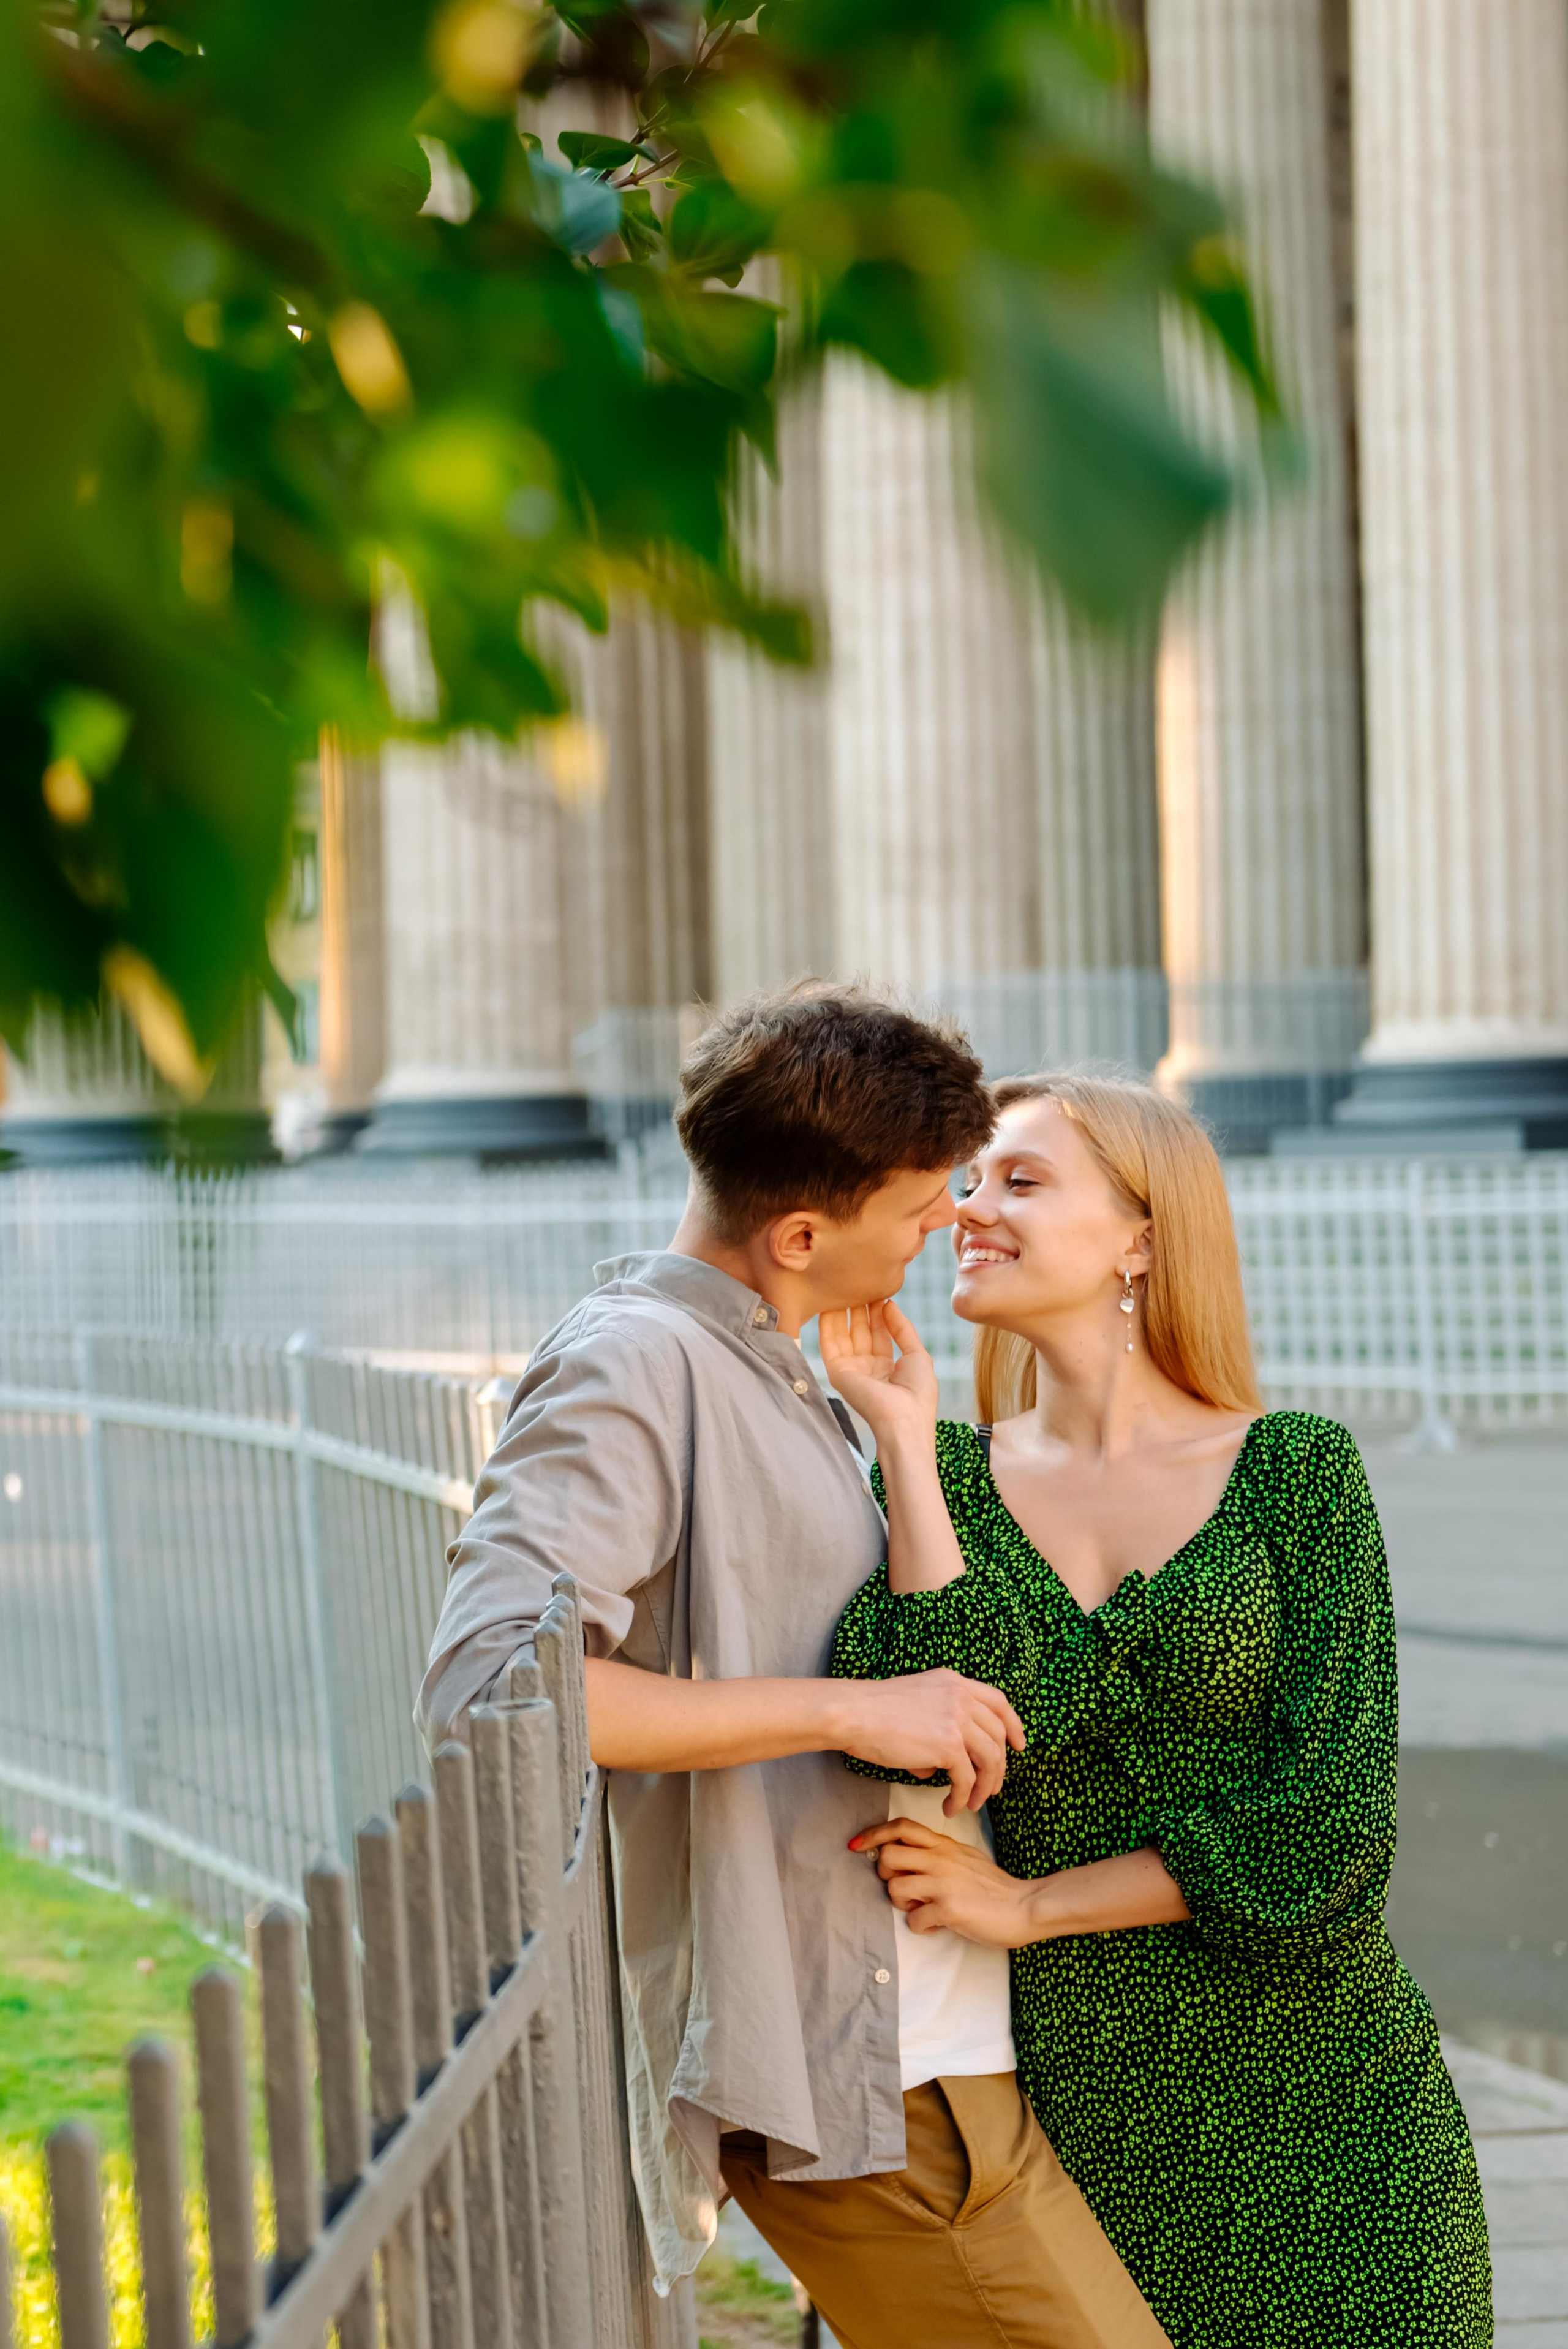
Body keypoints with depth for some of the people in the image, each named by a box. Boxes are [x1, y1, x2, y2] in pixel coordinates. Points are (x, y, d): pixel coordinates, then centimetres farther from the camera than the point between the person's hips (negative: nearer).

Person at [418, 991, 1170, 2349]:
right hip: (849, 2073, -10)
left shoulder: (775, 1383, 18)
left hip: (920, 2041, 10)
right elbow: (487, 1687, -26)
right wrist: (846, 1711, -23)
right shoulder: (627, 1367, -13)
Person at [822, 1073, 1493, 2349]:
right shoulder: (951, 1474, 4)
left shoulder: (1297, 1469, -3)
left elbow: (1328, 1823, -10)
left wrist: (1030, 1905, -9)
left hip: (1313, 2089, -1)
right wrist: (905, 1438, -12)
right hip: (1077, 2096, 2)